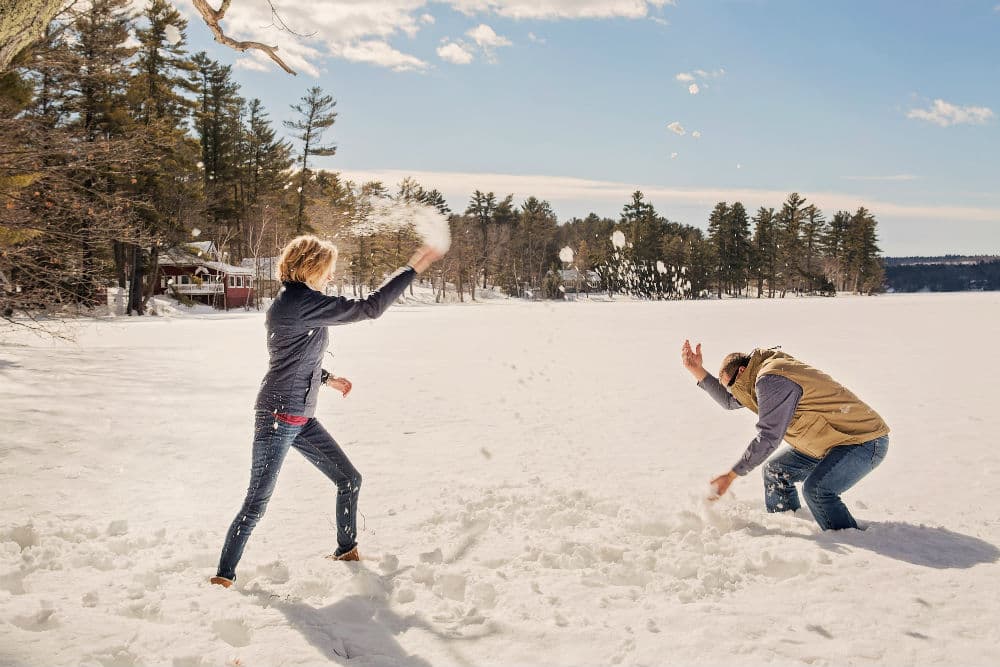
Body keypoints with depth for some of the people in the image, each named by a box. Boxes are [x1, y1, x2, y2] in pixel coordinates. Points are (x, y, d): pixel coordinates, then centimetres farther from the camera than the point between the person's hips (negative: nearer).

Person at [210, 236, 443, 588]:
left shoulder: (291, 301, 11)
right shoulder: (303, 303, -20)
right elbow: (369, 308, -20)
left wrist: (326, 378, 25)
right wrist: (414, 268, -17)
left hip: (302, 418, 10)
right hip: (278, 416, -10)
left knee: (350, 480, 13)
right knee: (257, 501, -2)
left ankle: (346, 551, 29)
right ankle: (224, 575, 12)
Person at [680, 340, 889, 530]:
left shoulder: (771, 380, -23)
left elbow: (768, 438, -26)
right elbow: (728, 400, 22)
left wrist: (730, 476, -21)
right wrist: (697, 370, 11)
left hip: (864, 442, -11)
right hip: (831, 440, 11)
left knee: (817, 489, -30)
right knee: (776, 471, 13)